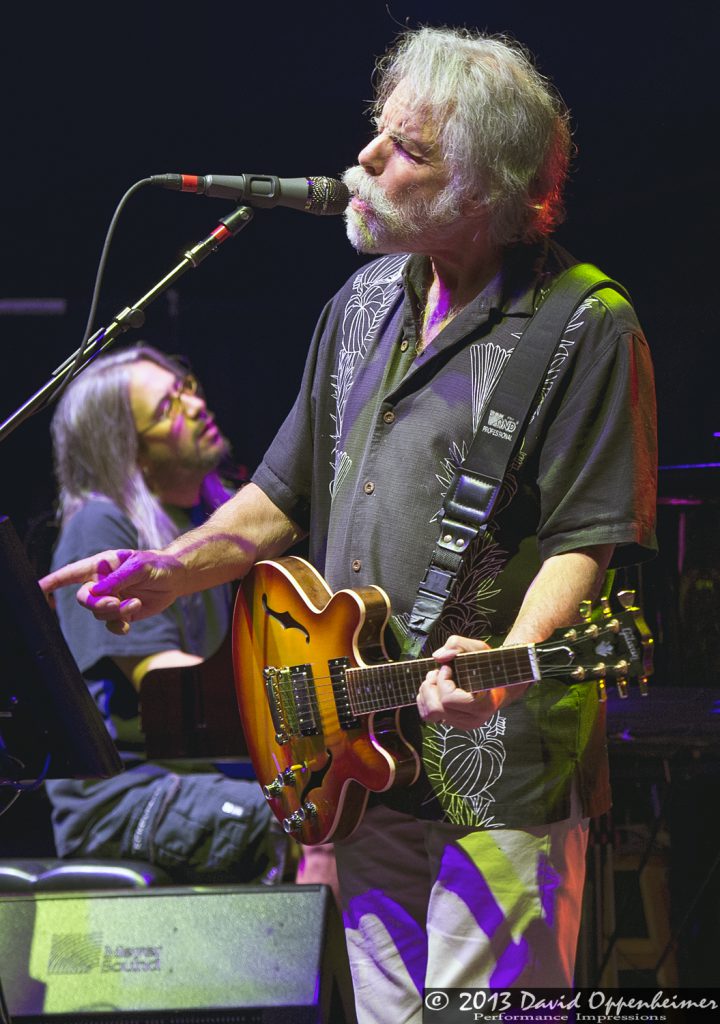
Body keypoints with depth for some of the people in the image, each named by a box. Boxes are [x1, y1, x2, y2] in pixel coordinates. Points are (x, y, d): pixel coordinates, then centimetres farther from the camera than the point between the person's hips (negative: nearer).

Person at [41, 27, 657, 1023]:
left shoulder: (586, 330, -8)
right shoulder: (365, 304, 15)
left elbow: (589, 537, -13)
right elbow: (288, 489, 21)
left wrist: (506, 664, -28)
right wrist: (173, 570, 6)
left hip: (497, 763, -7)